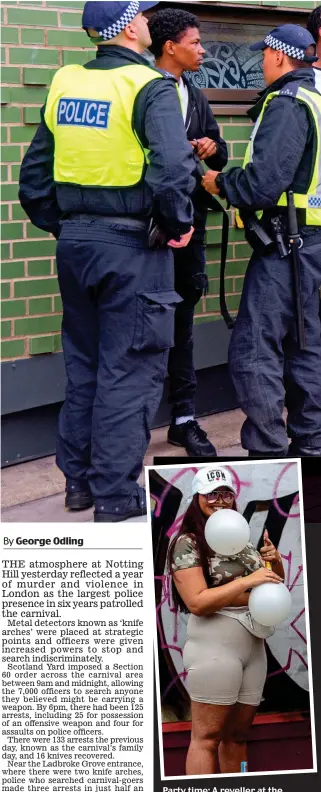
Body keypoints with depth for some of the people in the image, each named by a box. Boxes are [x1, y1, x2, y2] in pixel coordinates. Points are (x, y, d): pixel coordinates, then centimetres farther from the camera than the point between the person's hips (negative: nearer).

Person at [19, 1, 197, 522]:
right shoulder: (150, 88, -13)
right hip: (131, 246, -6)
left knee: (83, 362, 18)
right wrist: (176, 224, -10)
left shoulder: (65, 84, 6)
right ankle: (117, 494, 7)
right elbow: (172, 169, -26)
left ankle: (79, 479, 27)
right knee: (129, 369, 2)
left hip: (75, 243, 6)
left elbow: (34, 173, 9)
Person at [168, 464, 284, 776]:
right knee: (207, 736, -6)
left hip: (254, 646, 7)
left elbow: (274, 585, 24)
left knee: (237, 733, 12)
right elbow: (197, 601, -17)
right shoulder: (188, 543, -6)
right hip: (215, 647, -7)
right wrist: (248, 581, -18)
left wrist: (275, 562, 2)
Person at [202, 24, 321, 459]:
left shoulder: (286, 104, -13)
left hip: (285, 245, -10)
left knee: (253, 350, -8)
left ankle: (268, 455, -7)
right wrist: (231, 179, 15)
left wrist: (221, 183, -4)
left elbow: (264, 181, -22)